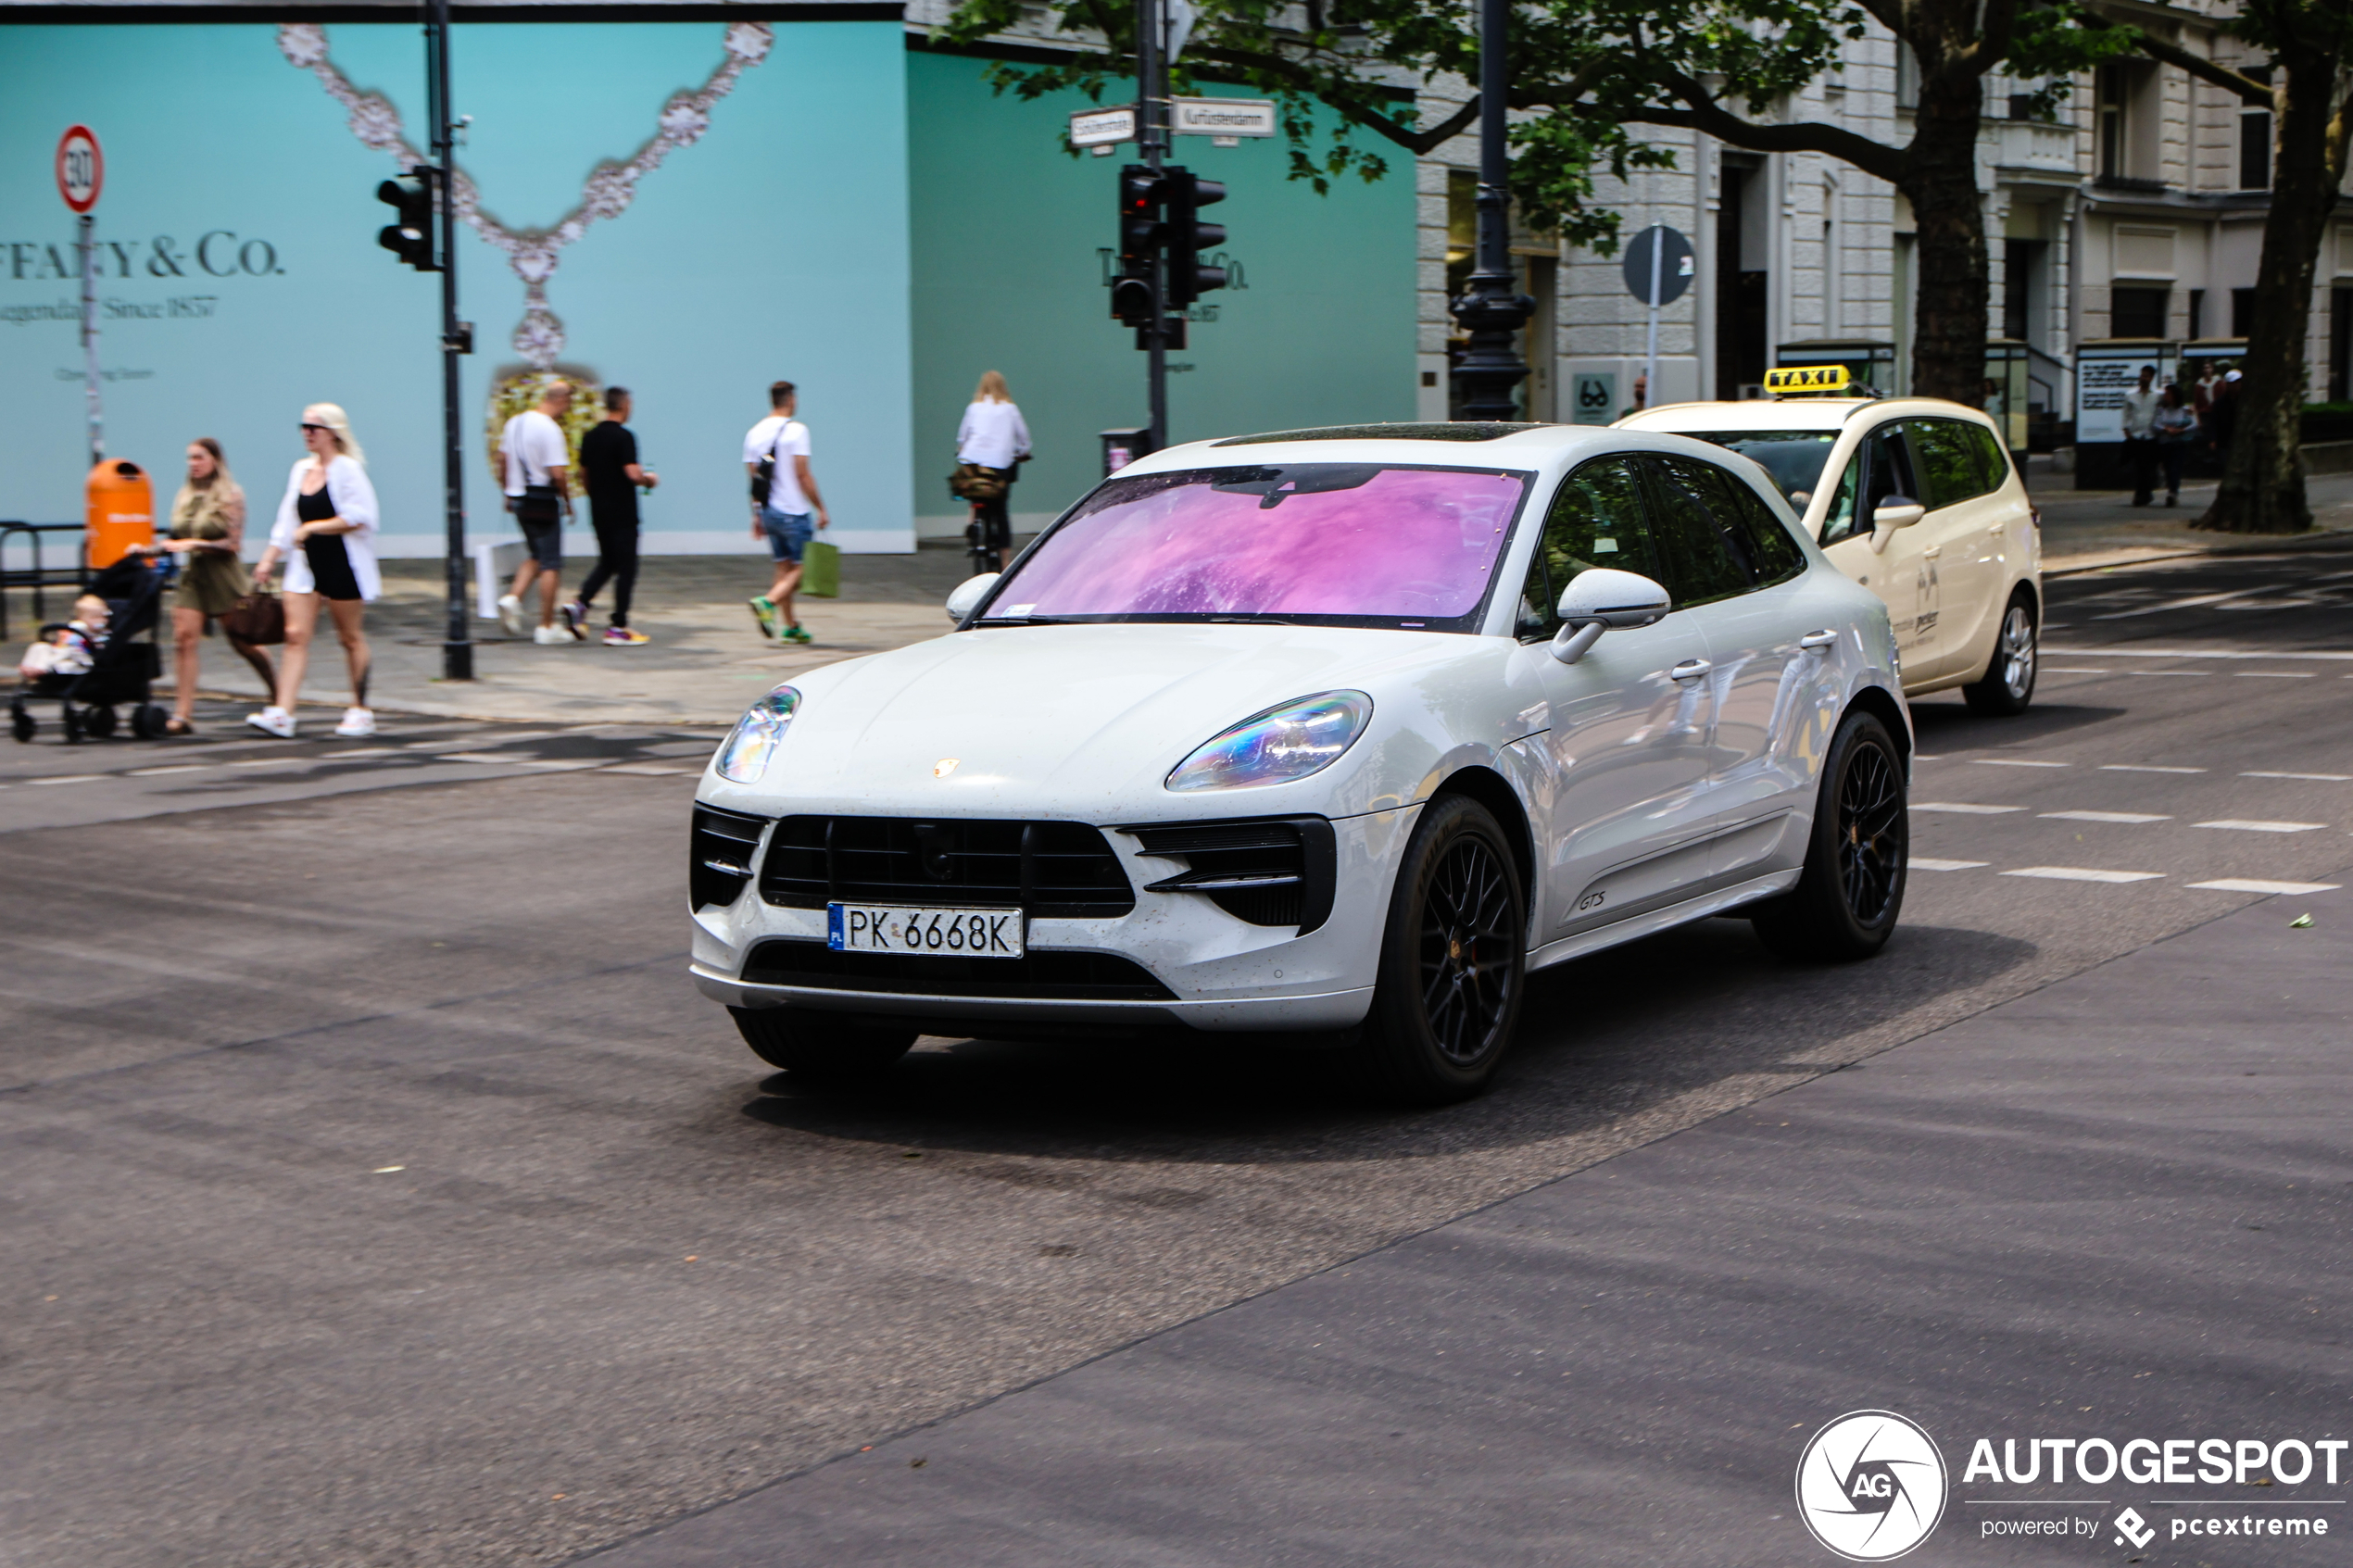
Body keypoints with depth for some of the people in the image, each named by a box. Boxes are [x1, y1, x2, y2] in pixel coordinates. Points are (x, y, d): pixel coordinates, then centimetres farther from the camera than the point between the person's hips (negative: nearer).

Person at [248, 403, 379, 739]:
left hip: (343, 566, -6)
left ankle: (360, 711, 17)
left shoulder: (348, 469, -10)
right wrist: (269, 560, 11)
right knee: (296, 634, -5)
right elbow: (287, 522, 17)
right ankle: (282, 714, -12)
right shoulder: (300, 470, 12)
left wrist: (311, 528, -18)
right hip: (306, 566, 6)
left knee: (350, 637, 5)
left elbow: (359, 518, -20)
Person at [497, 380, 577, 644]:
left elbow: (502, 459, 16)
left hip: (519, 499, 8)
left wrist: (509, 494, 25)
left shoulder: (514, 422, 8)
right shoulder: (550, 429, -17)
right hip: (543, 501, -8)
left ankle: (513, 598, 1)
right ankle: (547, 627, 3)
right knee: (550, 564, 1)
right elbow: (558, 473, -21)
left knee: (535, 557, 21)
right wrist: (568, 503, -8)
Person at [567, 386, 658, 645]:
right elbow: (633, 474, -22)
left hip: (598, 513, 7)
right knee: (626, 568, 0)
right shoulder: (623, 436, -15)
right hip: (623, 514, -7)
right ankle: (618, 628, -1)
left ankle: (579, 604, -1)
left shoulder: (590, 437, 8)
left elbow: (583, 475, 14)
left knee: (606, 563, 19)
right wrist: (649, 479, -2)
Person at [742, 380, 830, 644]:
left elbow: (753, 477, 11)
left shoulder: (754, 432, 9)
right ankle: (767, 603, -21)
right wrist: (821, 509, -9)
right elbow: (802, 474, -15)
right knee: (803, 567, 0)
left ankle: (790, 627, 12)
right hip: (793, 511, -7)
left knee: (784, 567, 13)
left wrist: (756, 515, 17)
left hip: (767, 511, 7)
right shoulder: (796, 430, -11)